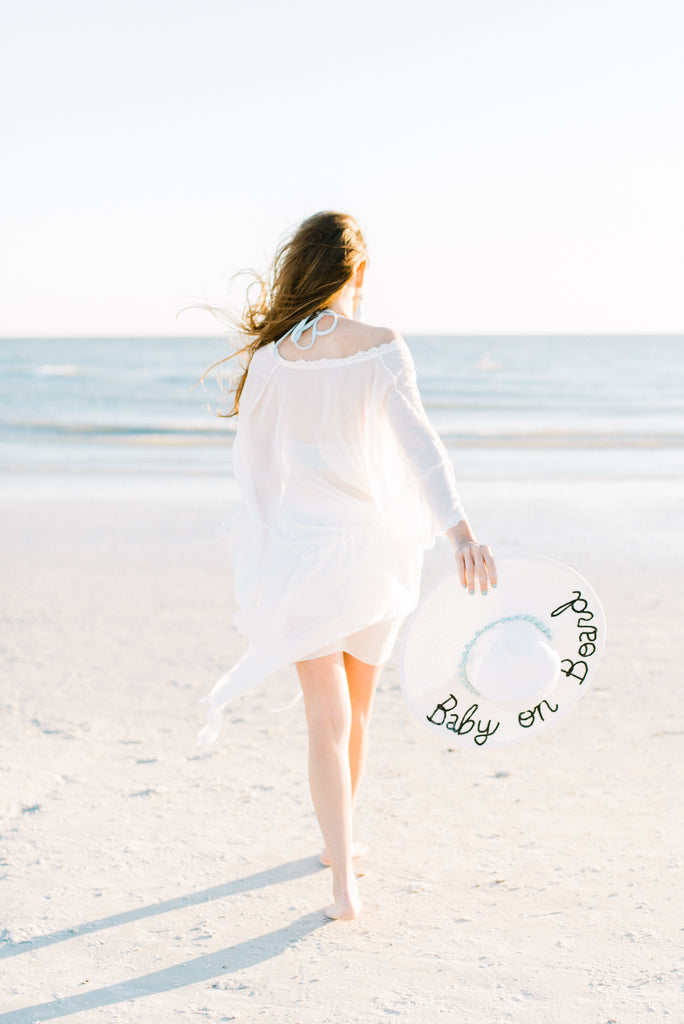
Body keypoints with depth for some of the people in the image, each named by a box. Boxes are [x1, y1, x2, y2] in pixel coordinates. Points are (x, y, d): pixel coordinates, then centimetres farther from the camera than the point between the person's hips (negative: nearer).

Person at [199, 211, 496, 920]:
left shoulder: (271, 357, -3)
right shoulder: (381, 348, -9)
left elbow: (250, 458, 6)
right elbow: (415, 441, -23)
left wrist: (264, 537, 21)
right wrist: (459, 529, -32)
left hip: (297, 547, 1)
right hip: (370, 550, 0)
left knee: (328, 718, 4)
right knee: (356, 708, 20)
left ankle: (344, 883, -4)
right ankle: (340, 842, 37)